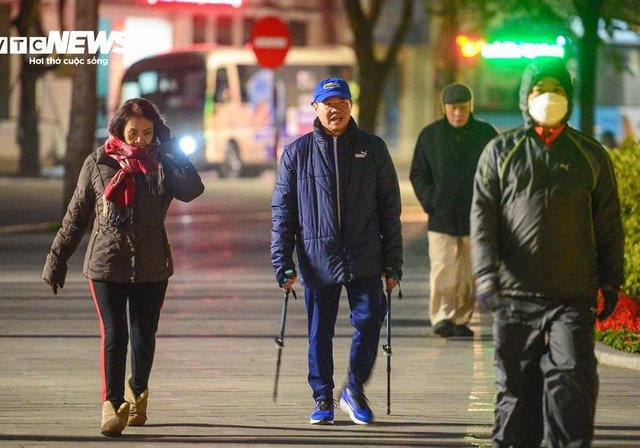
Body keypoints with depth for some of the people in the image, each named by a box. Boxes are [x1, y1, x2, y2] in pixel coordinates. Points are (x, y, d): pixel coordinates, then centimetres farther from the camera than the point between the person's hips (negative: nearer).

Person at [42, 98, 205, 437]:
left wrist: (170, 148, -14)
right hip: (106, 265, -1)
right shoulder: (98, 164, 2)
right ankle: (112, 404, -8)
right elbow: (76, 216, 8)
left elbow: (192, 189, -17)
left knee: (144, 337, 9)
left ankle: (136, 393, 33)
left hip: (151, 268, 1)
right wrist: (57, 259, 8)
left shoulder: (162, 164, 2)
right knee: (113, 335, -9)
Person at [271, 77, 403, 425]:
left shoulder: (372, 149, 7)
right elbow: (282, 211, 5)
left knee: (368, 321, -7)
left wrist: (392, 263, 3)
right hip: (317, 259, 0)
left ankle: (355, 390, 13)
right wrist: (282, 263, -2)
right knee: (320, 332, 6)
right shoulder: (297, 153, 5)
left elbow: (390, 209, 8)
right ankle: (323, 398, 19)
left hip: (365, 260, 0)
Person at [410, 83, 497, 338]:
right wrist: (430, 202, -2)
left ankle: (462, 320, 11)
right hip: (441, 218, -1)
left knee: (469, 275, 3)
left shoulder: (486, 134, 5)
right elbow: (417, 174, 11)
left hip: (475, 219, 1)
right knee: (442, 269, -13)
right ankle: (441, 317, -16)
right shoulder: (430, 135, 6)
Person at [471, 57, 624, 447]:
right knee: (516, 386, 7)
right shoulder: (501, 152, 9)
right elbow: (483, 217, 2)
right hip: (515, 294, 1)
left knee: (572, 381, -10)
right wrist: (486, 273, -10)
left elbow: (609, 225, 12)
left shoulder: (592, 156, 10)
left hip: (574, 297, -1)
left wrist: (611, 283, 8)